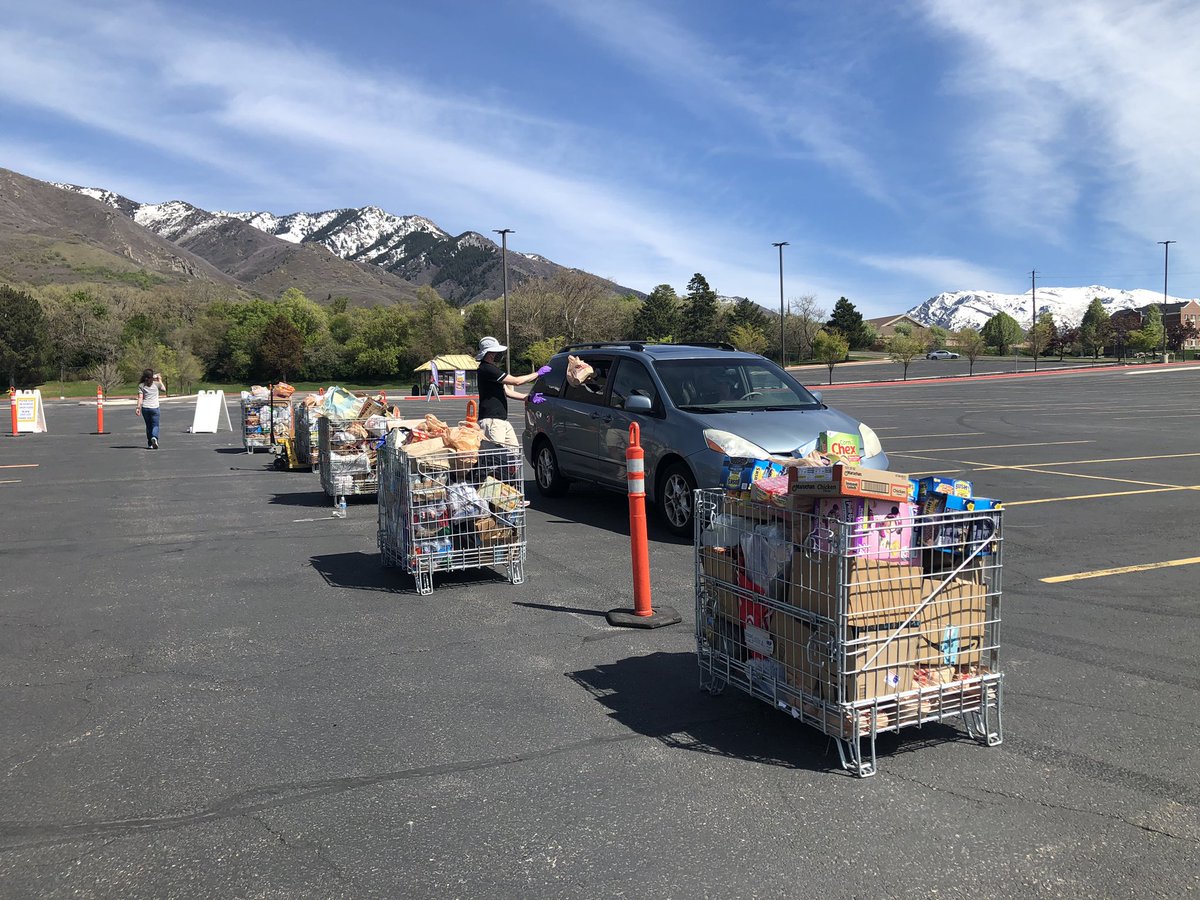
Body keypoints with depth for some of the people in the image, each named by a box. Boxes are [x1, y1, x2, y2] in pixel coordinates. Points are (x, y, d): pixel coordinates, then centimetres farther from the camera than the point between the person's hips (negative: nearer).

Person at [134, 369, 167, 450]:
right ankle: (154, 437, -26)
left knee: (148, 426, 13)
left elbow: (140, 398, -6)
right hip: (154, 407, -2)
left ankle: (150, 444, 15)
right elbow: (164, 389, 18)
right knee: (155, 425, 4)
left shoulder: (141, 385, 1)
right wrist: (160, 380, 27)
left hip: (145, 407, 2)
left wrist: (138, 408, -7)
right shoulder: (156, 384, 0)